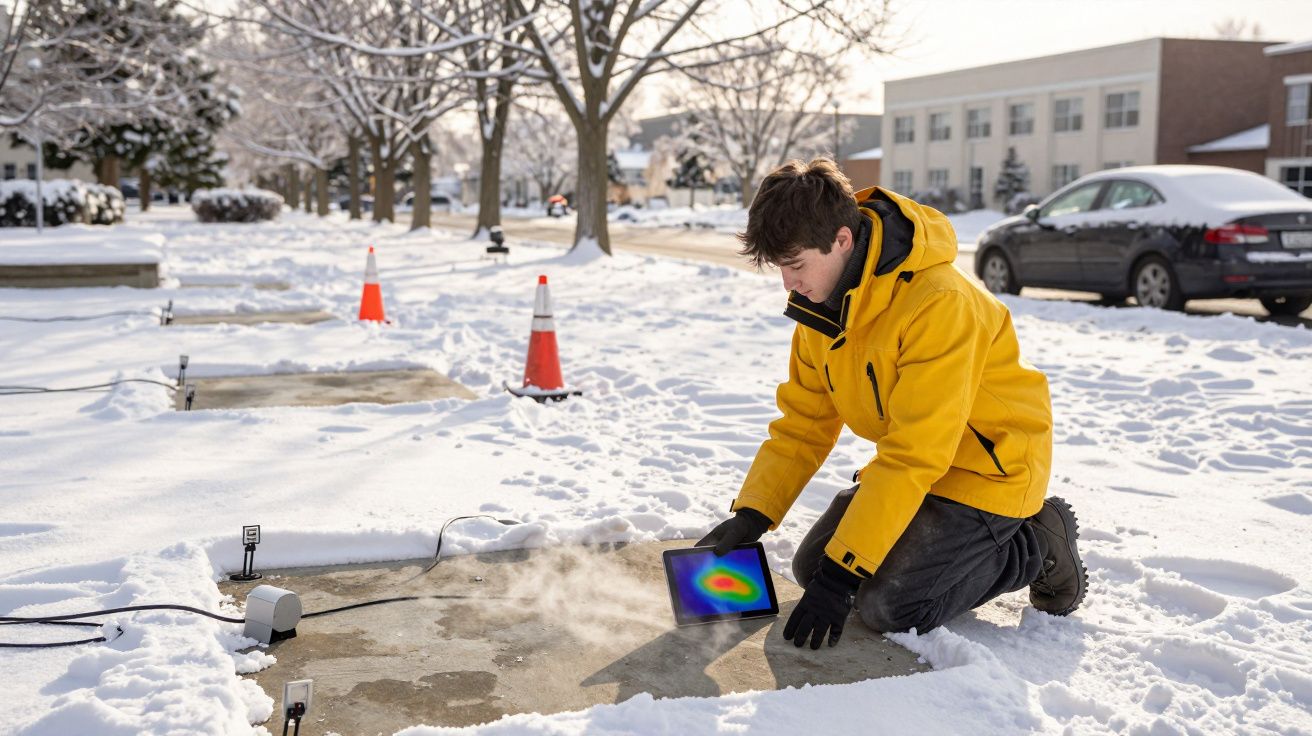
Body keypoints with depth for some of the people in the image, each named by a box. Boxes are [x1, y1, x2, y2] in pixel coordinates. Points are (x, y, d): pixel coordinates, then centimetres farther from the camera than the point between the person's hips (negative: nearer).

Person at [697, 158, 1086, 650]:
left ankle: (1038, 546, 3)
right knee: (812, 568, 3)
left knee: (889, 606, -18)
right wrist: (751, 514, -11)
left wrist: (841, 574, -30)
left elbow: (914, 455, -31)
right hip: (914, 462, 8)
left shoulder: (939, 304, -32)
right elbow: (803, 422, 1)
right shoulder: (824, 300, -5)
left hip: (991, 464, -8)